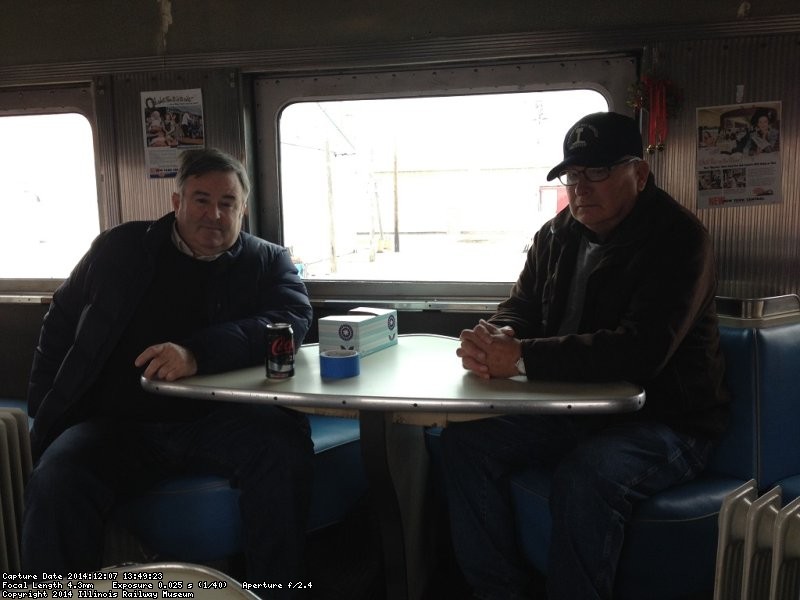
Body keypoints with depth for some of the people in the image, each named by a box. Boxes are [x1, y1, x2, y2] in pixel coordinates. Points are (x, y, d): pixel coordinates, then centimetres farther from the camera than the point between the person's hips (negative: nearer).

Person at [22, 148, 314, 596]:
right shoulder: (120, 249, 15)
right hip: (120, 424, 1)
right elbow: (62, 323, 21)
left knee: (284, 446, -30)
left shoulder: (269, 262, 10)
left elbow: (293, 319, -10)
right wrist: (46, 409, 8)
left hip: (217, 420, 0)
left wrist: (199, 353, -26)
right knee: (55, 483, -29)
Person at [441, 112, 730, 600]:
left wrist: (523, 358, -32)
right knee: (466, 441, -9)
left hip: (665, 422, -6)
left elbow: (641, 350, -28)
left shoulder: (679, 239, -16)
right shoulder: (558, 234, 6)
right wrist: (497, 339, -18)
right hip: (574, 410, 7)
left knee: (586, 476, -35)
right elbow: (521, 308, 9)